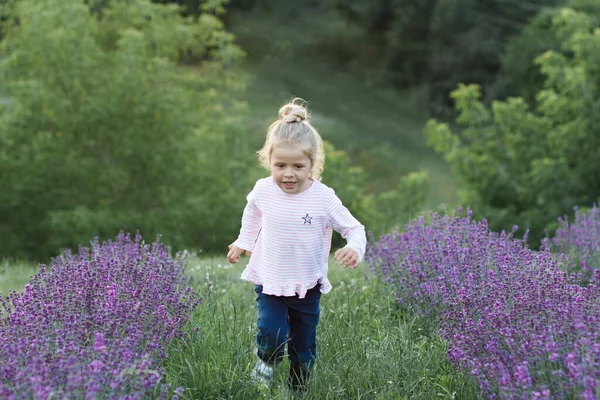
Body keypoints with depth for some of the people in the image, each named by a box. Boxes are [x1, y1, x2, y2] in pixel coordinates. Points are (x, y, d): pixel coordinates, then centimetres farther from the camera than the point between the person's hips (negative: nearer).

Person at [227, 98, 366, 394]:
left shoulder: (323, 198, -17)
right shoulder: (263, 191, -9)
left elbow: (354, 228, -11)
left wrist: (355, 248, -31)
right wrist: (243, 242, 16)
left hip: (307, 286, 0)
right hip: (269, 281, 1)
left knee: (304, 347, 11)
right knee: (271, 334, -17)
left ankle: (298, 390, 36)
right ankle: (265, 360, 17)